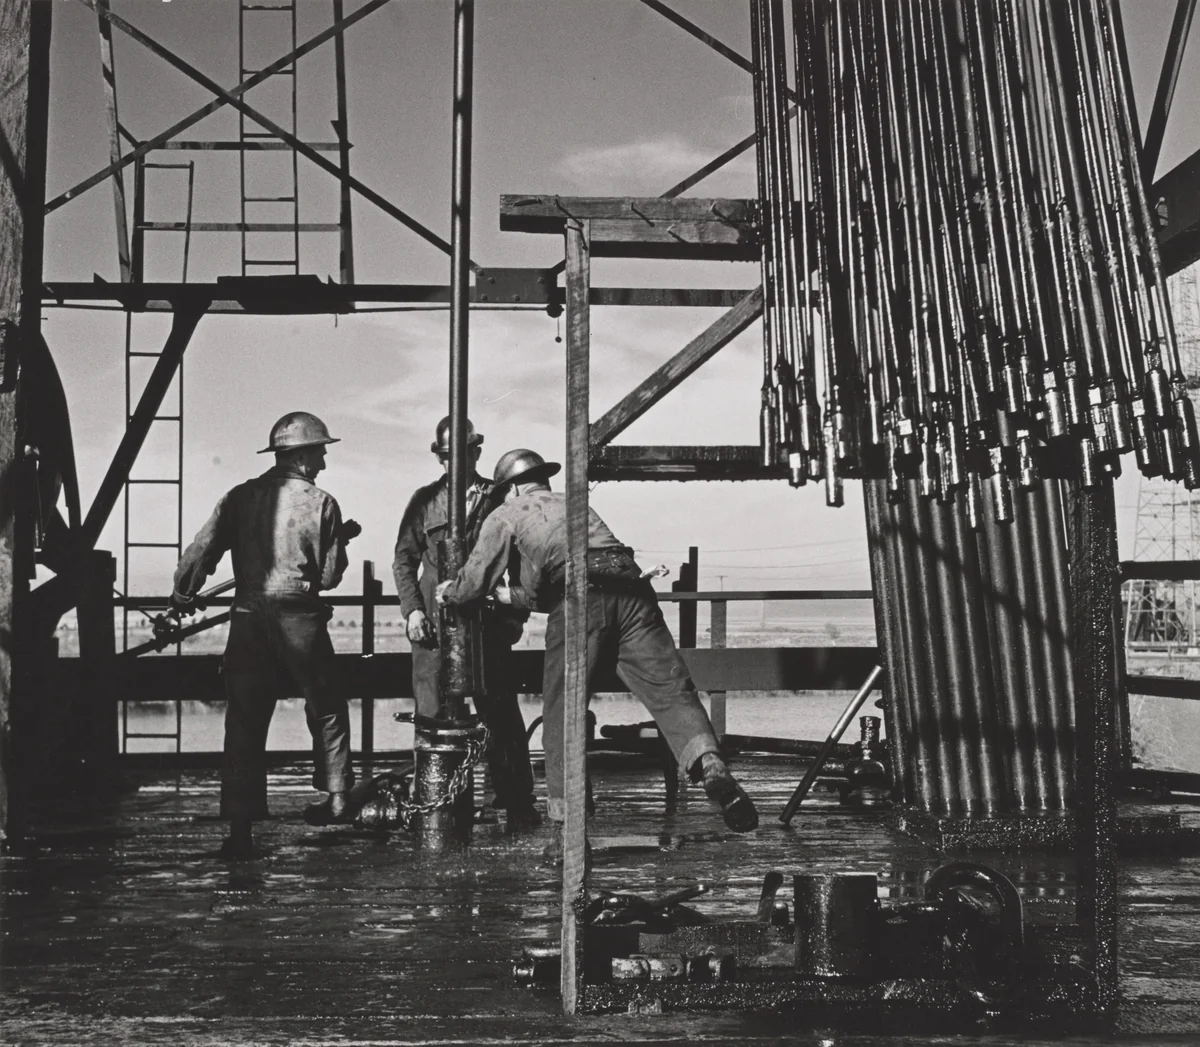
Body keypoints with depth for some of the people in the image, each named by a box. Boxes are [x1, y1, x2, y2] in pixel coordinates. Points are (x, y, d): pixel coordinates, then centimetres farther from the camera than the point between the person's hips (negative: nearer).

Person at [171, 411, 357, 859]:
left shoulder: (241, 497, 4)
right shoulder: (320, 503, -4)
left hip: (248, 620, 2)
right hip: (300, 618, -2)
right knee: (326, 708, 18)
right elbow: (330, 575, -3)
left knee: (244, 722, 5)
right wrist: (341, 541, 14)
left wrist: (181, 595, 11)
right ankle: (335, 796, 24)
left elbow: (201, 551, -2)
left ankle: (240, 827, 4)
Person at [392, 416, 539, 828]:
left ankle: (518, 805, 10)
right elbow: (404, 559, 11)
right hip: (434, 623, 1)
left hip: (487, 622, -1)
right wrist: (412, 609, -2)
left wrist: (517, 613, 2)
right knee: (433, 716, 1)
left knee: (501, 713, 1)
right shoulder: (425, 500, 10)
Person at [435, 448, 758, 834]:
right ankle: (710, 765, -25)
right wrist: (508, 595, 51)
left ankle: (562, 810, 5)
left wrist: (447, 593, 39)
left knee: (562, 707, 7)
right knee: (671, 689, -3)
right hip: (630, 588, 4)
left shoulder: (506, 516, 22)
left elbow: (474, 582, 18)